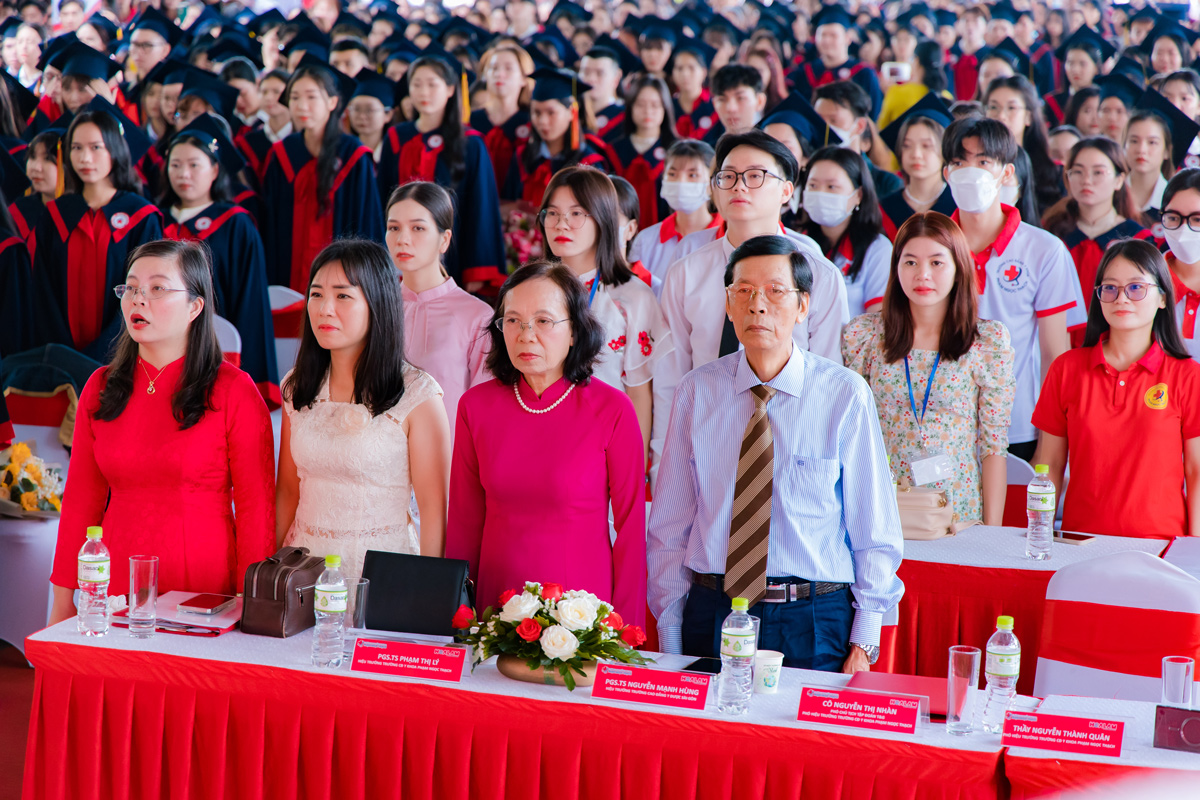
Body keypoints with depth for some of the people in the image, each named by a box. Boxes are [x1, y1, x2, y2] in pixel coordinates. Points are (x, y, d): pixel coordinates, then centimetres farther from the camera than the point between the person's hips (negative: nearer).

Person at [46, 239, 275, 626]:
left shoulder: (234, 391, -6)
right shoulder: (100, 388, 7)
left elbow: (255, 507, -7)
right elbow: (81, 499, 8)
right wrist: (62, 602, 6)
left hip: (205, 592, -3)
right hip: (118, 590, 3)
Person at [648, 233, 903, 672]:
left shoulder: (846, 395, -5)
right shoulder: (696, 392, 1)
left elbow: (876, 535, 0)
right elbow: (669, 527, 6)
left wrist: (863, 646, -4)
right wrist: (669, 638, 2)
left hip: (814, 622, -1)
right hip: (710, 615, 2)